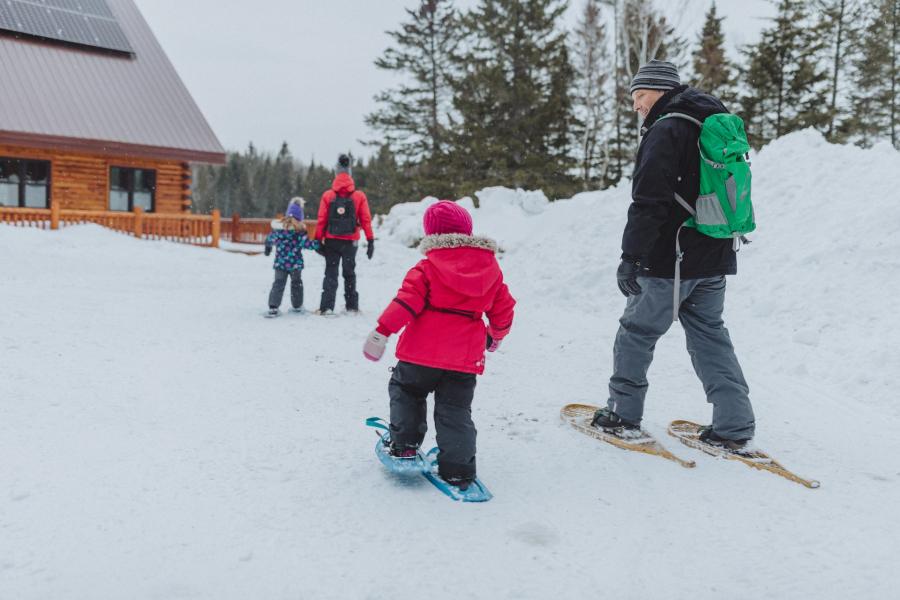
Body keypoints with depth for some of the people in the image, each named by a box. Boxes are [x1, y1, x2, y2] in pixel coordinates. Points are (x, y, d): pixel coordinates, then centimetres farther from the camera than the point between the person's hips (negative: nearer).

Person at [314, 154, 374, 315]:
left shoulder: (327, 196, -4)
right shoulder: (359, 196, -4)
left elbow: (321, 220, -3)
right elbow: (366, 220, -3)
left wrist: (318, 240, 3)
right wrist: (371, 241, 1)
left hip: (331, 241, 0)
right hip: (351, 241, 0)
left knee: (331, 273, 6)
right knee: (349, 273, 14)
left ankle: (327, 307, -4)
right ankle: (352, 306, 17)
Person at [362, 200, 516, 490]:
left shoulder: (427, 267, -5)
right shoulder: (491, 267, 8)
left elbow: (406, 302, -13)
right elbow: (503, 307, 15)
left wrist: (382, 331, -11)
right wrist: (496, 335, 31)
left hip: (422, 352, -2)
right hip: (465, 358, 3)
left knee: (405, 391, 22)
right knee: (456, 412, 9)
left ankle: (404, 445, 21)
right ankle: (458, 469, 6)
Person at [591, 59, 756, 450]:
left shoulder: (666, 131, -12)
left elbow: (649, 202, -21)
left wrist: (631, 256, -19)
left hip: (670, 260, -8)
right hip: (713, 260, 8)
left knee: (637, 331, 6)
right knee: (710, 336, 12)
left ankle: (623, 412, 16)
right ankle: (734, 425, 9)